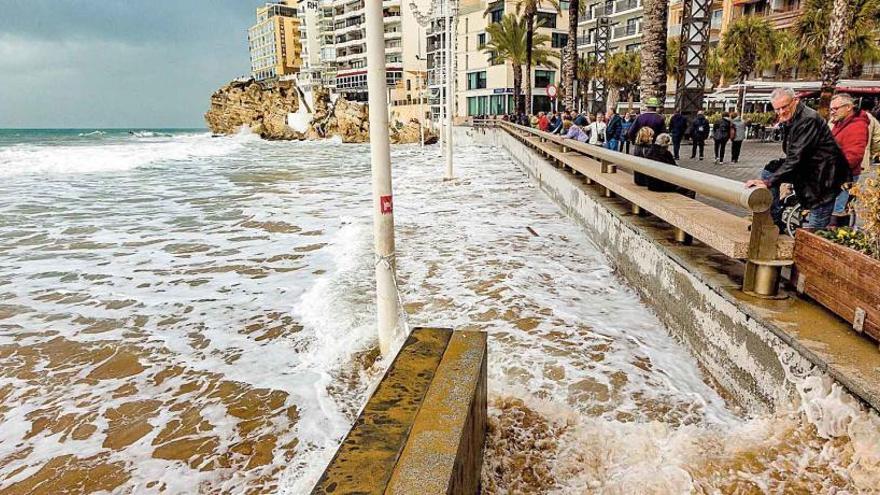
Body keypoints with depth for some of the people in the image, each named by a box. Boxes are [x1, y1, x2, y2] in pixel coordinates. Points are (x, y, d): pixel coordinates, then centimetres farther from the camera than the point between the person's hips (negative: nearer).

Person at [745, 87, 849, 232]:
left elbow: (796, 157, -29)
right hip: (806, 168, 9)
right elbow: (791, 156, 9)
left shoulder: (809, 119, -23)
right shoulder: (790, 119, 5)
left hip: (823, 175, -9)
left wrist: (768, 182, -31)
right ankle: (775, 222, 4)